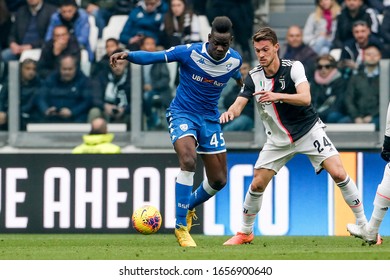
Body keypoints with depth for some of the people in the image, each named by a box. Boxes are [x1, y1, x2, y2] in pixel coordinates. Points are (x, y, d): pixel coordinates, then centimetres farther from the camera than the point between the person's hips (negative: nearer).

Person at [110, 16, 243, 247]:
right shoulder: (190, 52, -19)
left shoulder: (235, 60, -6)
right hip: (182, 114, -5)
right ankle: (181, 226, -24)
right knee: (188, 161, -30)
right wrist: (127, 55, -39)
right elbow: (154, 57, -22)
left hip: (210, 119, 5)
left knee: (219, 180, 5)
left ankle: (189, 206, 38)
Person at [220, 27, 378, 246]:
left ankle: (364, 225, -6)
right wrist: (230, 112, -35)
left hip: (309, 130, -3)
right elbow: (239, 104, -10)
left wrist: (277, 96, -46)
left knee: (338, 174, -17)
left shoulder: (293, 68, -16)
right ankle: (245, 233, 18)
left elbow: (305, 98, -30)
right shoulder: (254, 77, -6)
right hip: (278, 139, 3)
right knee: (257, 185, -3)